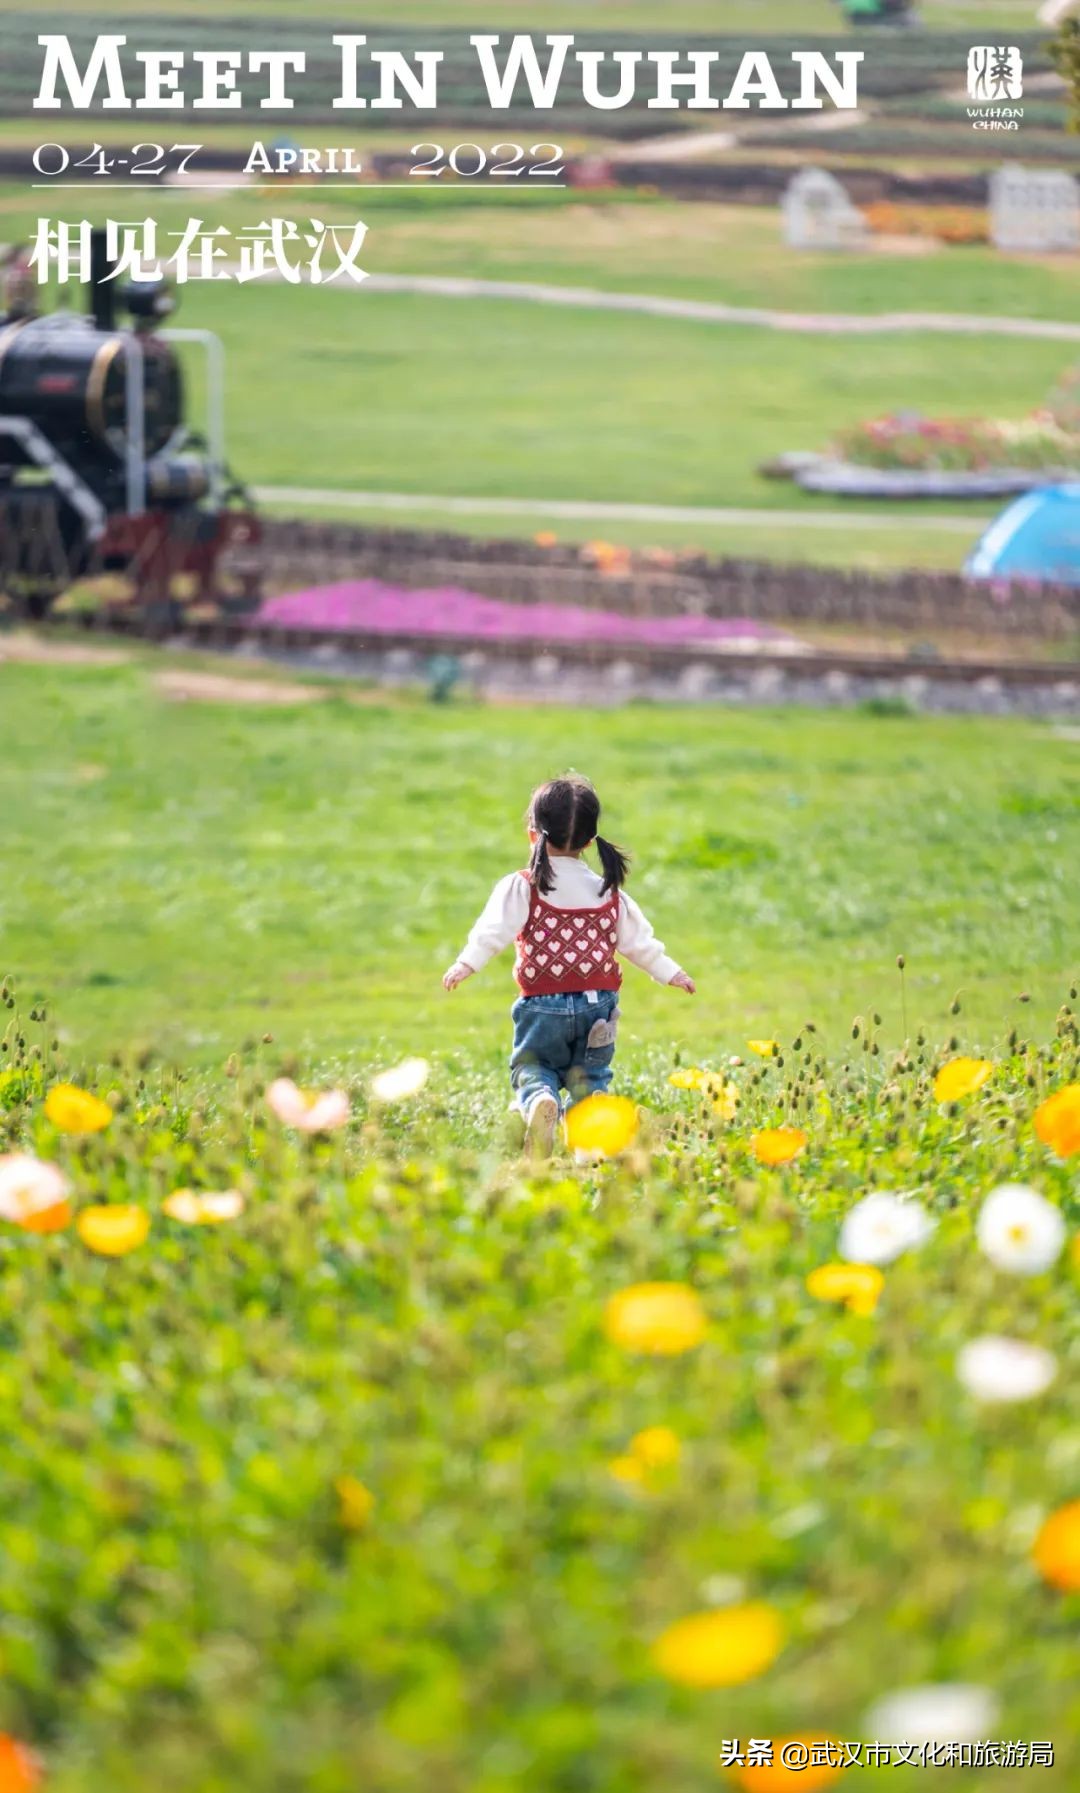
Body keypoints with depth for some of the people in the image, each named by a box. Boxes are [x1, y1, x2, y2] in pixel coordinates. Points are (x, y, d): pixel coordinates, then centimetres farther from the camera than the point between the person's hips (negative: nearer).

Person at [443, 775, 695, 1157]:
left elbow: (493, 929, -16)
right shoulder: (609, 893, 11)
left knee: (531, 1066, 13)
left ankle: (540, 1101, -22)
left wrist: (466, 963, -20)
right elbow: (638, 940, 16)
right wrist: (669, 971, 28)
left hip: (543, 1007, -3)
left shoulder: (522, 888, -3)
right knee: (589, 1075, 17)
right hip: (598, 1005, 3)